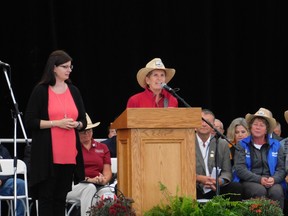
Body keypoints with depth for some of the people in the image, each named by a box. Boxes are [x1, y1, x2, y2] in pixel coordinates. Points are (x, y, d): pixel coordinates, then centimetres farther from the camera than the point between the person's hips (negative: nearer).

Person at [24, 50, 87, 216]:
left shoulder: (74, 91, 13)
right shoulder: (41, 91, -1)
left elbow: (84, 121, 17)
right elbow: (30, 121, -6)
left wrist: (76, 124, -6)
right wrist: (56, 123, -15)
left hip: (69, 153, 4)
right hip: (47, 153, -4)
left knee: (61, 197, 6)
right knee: (46, 196, -4)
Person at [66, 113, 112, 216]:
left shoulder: (103, 148, 21)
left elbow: (107, 171, 13)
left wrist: (104, 180, -12)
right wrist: (89, 180, -16)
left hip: (98, 187, 3)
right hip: (75, 186, -3)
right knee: (90, 188, -37)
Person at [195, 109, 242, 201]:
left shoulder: (222, 144, 14)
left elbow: (227, 172, 10)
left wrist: (219, 181, -14)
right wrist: (199, 178, -18)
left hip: (215, 189, 3)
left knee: (237, 187, -24)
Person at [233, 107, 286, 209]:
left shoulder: (276, 145, 16)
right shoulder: (242, 145, 9)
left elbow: (281, 169, 10)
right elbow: (240, 169, -2)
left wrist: (273, 179, -14)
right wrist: (259, 179, -15)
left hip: (272, 182, 2)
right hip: (249, 182, -1)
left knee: (277, 191, -32)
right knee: (260, 191, -34)